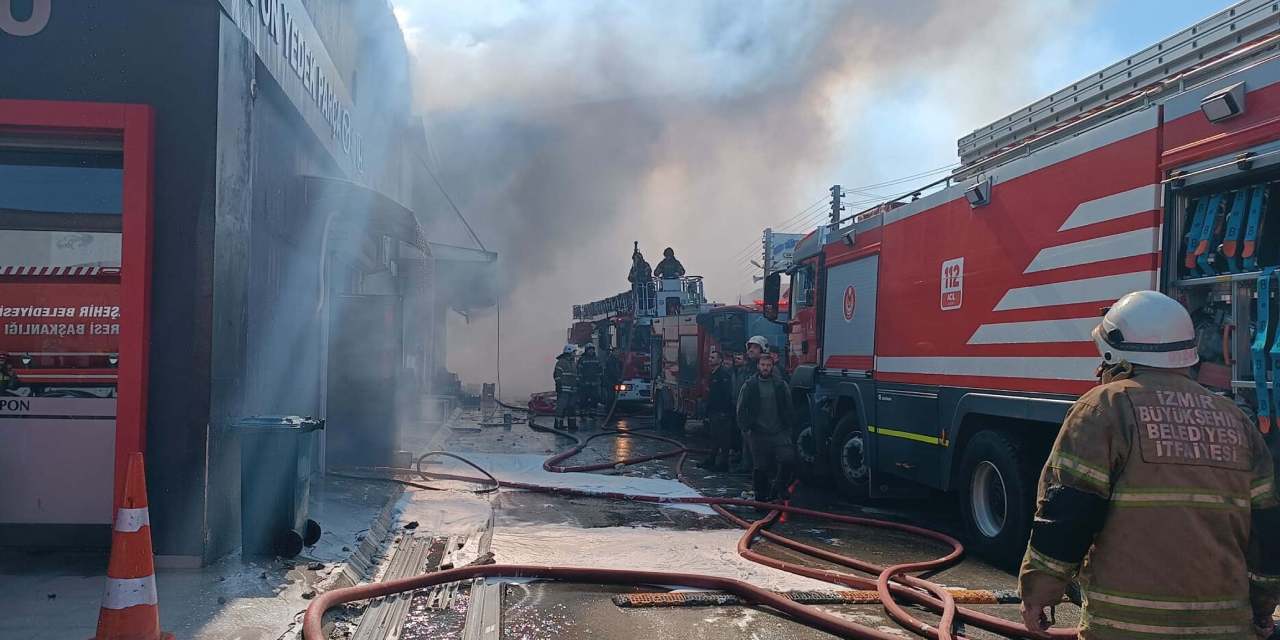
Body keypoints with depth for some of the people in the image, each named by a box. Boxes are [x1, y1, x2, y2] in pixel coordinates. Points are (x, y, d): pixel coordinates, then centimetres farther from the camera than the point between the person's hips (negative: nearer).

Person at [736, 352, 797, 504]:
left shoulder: (781, 385, 6)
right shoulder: (749, 385, 3)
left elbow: (788, 409, 12)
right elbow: (741, 410, 7)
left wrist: (787, 427, 5)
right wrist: (746, 428, -1)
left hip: (779, 432, 1)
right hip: (758, 433, -1)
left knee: (788, 459, -15)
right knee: (760, 467, 3)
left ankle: (778, 489, 5)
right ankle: (761, 498, 15)